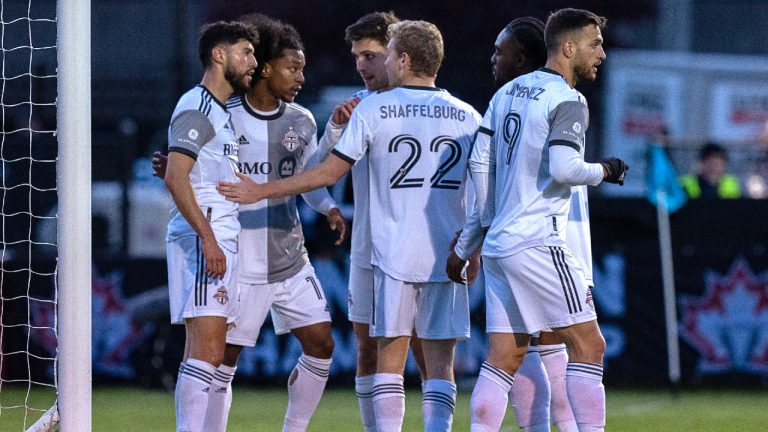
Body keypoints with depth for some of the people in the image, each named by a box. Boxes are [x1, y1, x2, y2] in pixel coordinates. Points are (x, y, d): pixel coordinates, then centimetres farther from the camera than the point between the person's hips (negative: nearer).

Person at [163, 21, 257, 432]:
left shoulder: (219, 113, 23)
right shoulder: (196, 107, -8)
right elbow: (175, 178, -18)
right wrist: (208, 238, -23)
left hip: (216, 241, 10)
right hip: (201, 242, -10)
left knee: (205, 352, 8)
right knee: (207, 350, -16)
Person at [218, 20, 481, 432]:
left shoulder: (374, 109, -2)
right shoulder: (467, 117, 6)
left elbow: (328, 172, -1)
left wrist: (261, 191, 7)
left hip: (393, 255, -2)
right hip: (448, 256, 2)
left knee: (390, 360, 3)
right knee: (440, 363, 3)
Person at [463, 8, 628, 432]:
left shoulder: (508, 92, 15)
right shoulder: (567, 100, -9)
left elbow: (479, 161, 15)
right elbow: (563, 169, -21)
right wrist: (604, 171, -2)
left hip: (498, 244, 8)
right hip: (537, 245, -8)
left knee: (503, 356, 7)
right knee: (587, 345, -3)